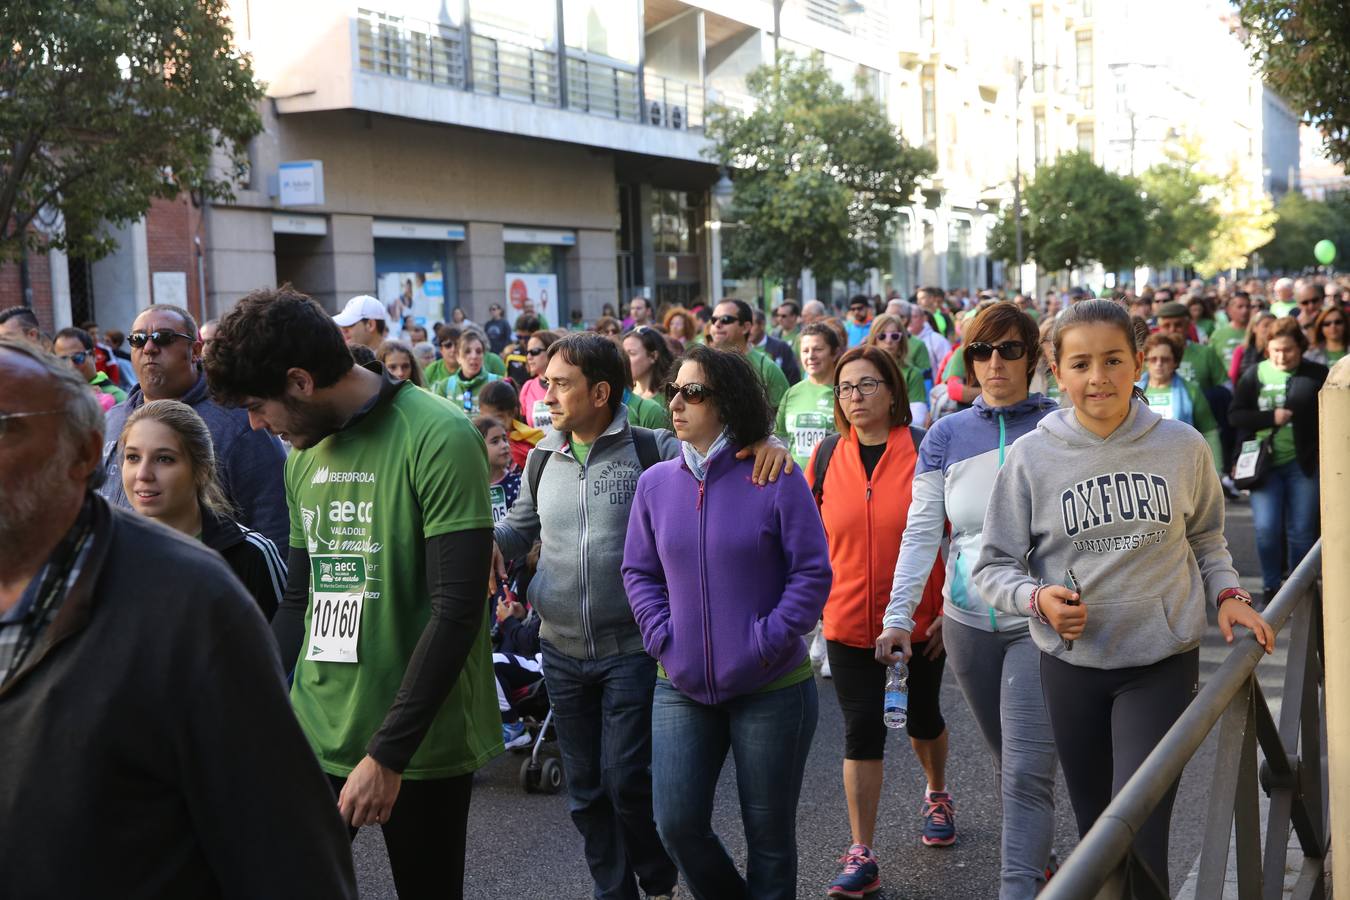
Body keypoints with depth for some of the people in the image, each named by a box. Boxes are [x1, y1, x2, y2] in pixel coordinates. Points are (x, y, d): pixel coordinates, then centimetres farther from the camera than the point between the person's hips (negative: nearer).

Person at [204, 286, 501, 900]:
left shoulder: (438, 440, -15)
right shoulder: (303, 453, 8)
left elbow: (456, 612, -19)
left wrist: (388, 753, -19)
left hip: (419, 744, -6)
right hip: (315, 734, 6)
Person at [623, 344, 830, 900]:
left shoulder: (774, 478, -9)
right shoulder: (655, 482, 2)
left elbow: (812, 573, -7)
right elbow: (639, 572, 10)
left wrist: (766, 642, -15)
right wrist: (662, 639, -4)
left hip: (770, 687, -3)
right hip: (682, 687, 3)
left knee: (769, 832, 9)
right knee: (677, 824, 4)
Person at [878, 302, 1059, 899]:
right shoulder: (945, 436, 4)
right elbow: (920, 532, 2)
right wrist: (900, 615, -5)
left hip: (1040, 622, -3)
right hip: (967, 625, 4)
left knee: (1027, 772, -9)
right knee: (1007, 764, 18)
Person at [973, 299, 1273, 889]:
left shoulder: (1183, 447, -3)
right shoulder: (1031, 456, -7)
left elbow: (1206, 540, 15)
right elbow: (994, 567, -2)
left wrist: (1227, 595, -2)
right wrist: (1038, 598, -20)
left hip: (1164, 663, -1)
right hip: (1072, 666, 1)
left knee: (1140, 838, -10)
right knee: (1097, 835, 15)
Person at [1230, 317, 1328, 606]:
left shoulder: (1318, 376, -1)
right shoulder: (1254, 374, 3)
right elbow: (1236, 416, 0)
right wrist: (1271, 418, -14)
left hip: (1303, 464, -1)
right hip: (1265, 463, 1)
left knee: (1301, 531, 5)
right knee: (1266, 528, -4)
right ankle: (1271, 589, 14)